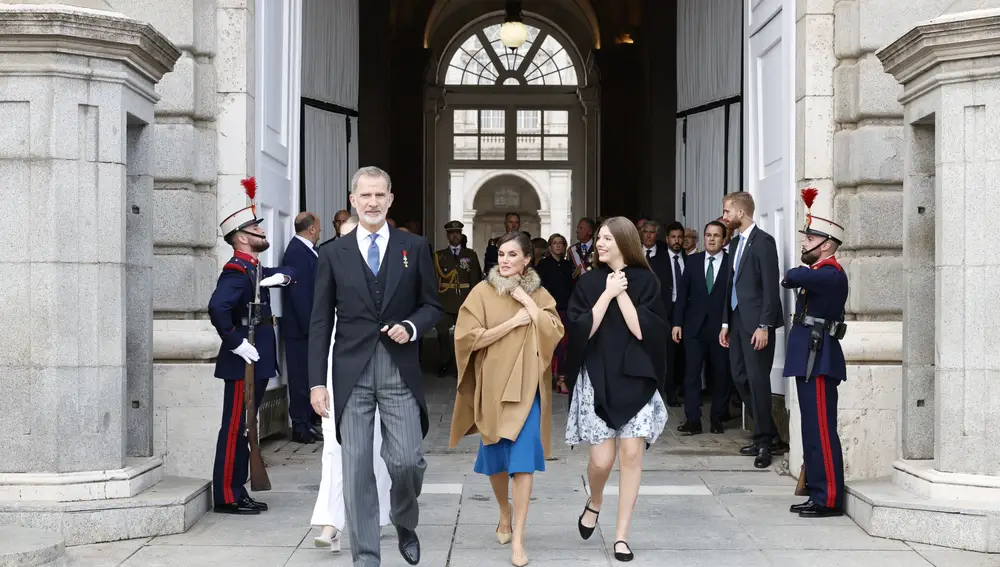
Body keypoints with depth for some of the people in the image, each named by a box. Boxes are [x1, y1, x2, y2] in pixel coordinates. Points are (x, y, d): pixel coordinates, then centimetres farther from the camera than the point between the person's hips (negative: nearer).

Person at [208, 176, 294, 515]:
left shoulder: (256, 270, 15)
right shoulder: (236, 271, -15)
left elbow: (289, 271, 29)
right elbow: (218, 307, -31)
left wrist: (281, 276, 5)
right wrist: (235, 342, -24)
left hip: (258, 364, 10)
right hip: (243, 363, -10)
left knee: (243, 428, 14)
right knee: (235, 428, -4)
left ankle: (238, 492, 22)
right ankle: (227, 497, 1)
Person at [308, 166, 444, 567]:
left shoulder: (414, 247, 6)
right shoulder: (333, 253, 6)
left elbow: (432, 305, 11)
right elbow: (321, 322, 5)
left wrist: (411, 326, -11)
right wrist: (317, 381, -1)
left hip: (400, 369, 0)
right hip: (352, 372, 0)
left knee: (406, 459, -5)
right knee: (356, 468, 0)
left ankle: (405, 523, 26)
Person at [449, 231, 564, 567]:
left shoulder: (539, 295, 3)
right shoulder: (482, 293, -4)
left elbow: (555, 332, -11)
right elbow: (469, 338, -12)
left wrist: (527, 301, -14)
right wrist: (513, 323, -15)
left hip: (526, 386, 0)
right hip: (493, 385, 0)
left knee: (522, 459, -9)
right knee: (495, 458, 13)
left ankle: (518, 538, -8)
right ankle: (504, 515, 39)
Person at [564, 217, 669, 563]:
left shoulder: (646, 281, 0)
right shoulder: (589, 282, 3)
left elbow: (643, 330, -10)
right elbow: (581, 330, -8)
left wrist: (622, 294, -11)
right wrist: (607, 293, -11)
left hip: (635, 379, 0)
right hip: (598, 379, 1)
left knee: (631, 453, -5)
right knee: (602, 459, -3)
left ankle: (622, 535, 5)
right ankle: (595, 503, 31)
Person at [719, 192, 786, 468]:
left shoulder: (762, 241, -9)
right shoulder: (735, 244, 16)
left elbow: (770, 287, -14)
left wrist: (764, 326, -18)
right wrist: (726, 323, 16)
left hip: (756, 323, -9)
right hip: (737, 321, 9)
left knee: (757, 380, -5)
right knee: (741, 378, 8)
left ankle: (764, 443, 4)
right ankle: (769, 437, 18)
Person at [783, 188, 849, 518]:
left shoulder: (831, 274, -15)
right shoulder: (818, 273, 19)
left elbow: (793, 277, -27)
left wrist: (792, 277, -7)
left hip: (819, 361, -10)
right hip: (809, 360, 10)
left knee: (821, 432, -7)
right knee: (812, 431, 13)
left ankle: (830, 500, -4)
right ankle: (817, 492, 20)